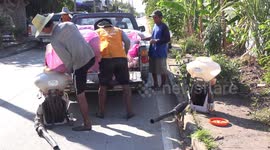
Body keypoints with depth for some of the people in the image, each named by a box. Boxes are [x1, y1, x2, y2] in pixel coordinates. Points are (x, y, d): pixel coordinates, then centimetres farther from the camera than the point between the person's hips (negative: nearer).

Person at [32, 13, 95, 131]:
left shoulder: (54, 39, -11)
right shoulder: (68, 24, 7)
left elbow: (67, 58, -10)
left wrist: (69, 70, 9)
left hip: (80, 64, -7)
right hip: (91, 56, 7)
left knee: (80, 96, 5)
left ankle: (87, 124, 14)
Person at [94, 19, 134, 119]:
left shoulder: (97, 32, 22)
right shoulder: (119, 30, 26)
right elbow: (127, 41, 11)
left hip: (105, 58, -1)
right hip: (121, 58, 1)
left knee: (103, 86, 10)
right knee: (125, 85, 8)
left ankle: (101, 112, 16)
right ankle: (129, 112, 9)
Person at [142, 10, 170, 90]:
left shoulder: (164, 27, -13)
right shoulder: (155, 25, 11)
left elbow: (167, 39, -18)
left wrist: (156, 41, -20)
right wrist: (144, 39, 14)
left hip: (160, 53, -8)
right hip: (153, 52, 8)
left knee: (162, 70, 4)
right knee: (153, 70, 15)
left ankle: (163, 86, 17)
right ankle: (155, 84, 29)